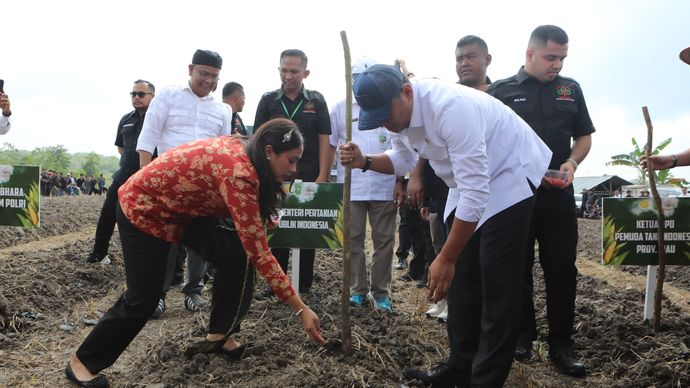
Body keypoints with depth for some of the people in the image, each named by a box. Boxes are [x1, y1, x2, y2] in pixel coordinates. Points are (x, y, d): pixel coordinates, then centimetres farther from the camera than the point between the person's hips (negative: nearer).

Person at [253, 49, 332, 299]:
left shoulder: (316, 101, 4)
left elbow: (324, 141, 1)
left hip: (308, 179, -1)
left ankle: (304, 286, 17)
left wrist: (322, 177, -7)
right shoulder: (268, 101, 6)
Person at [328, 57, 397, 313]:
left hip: (384, 187, 0)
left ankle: (381, 291, 15)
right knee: (353, 240, 6)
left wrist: (400, 181, 1)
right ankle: (358, 289, 18)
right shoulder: (341, 108, 8)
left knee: (384, 240, 5)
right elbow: (330, 146, 11)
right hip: (350, 187, 1)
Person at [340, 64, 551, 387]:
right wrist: (364, 161, -8)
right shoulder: (398, 110, -7)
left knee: (497, 284, -8)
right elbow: (403, 161, 13)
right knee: (461, 277, 9)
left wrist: (446, 258, -31)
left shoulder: (450, 107, -35)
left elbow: (475, 193, -35)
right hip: (469, 183, 8)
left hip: (508, 178, -8)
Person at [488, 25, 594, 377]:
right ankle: (522, 334, 22)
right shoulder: (501, 90, 2)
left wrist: (572, 162, -6)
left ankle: (561, 344, 13)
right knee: (518, 269, 7)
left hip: (558, 196, 2)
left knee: (562, 271, 3)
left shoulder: (570, 89, 11)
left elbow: (584, 136, 15)